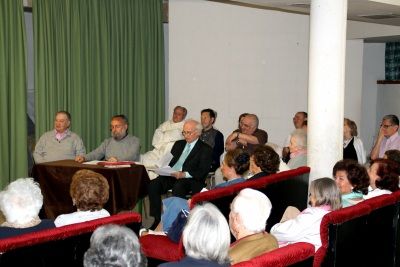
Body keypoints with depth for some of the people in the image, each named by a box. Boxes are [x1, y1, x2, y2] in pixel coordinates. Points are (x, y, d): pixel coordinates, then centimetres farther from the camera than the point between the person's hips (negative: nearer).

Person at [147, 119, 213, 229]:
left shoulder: (205, 149, 5)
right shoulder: (178, 144, 25)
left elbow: (202, 172, -7)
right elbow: (169, 161, 22)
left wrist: (184, 174, -22)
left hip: (190, 179, -5)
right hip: (171, 175, 6)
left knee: (178, 187, -38)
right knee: (153, 185, -23)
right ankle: (156, 220, -18)